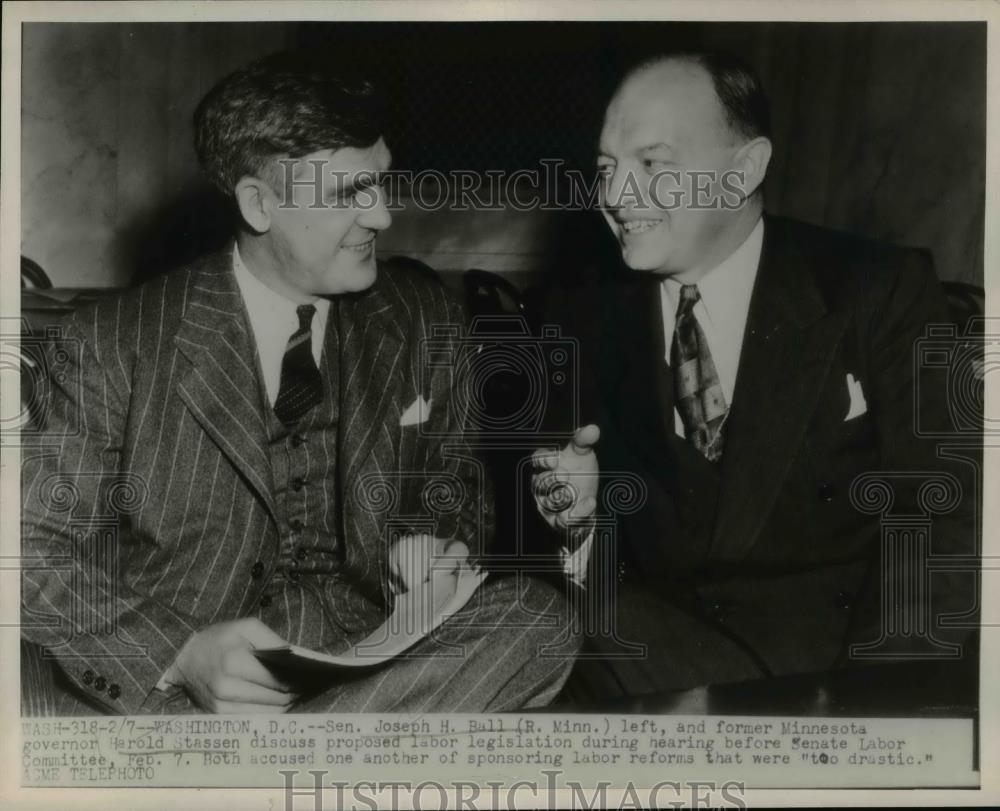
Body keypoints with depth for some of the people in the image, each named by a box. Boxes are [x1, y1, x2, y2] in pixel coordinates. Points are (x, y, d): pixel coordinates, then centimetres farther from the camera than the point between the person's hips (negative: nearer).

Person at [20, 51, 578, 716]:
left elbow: (460, 486, 19)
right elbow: (36, 549, -4)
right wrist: (179, 653, -21)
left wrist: (429, 538, -6)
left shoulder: (421, 320, 7)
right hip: (159, 681, -4)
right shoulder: (116, 342, -4)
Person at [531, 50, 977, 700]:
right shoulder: (585, 317, 5)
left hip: (836, 641, -2)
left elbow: (944, 523, -8)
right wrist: (575, 512, -15)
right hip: (653, 639, 3)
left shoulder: (881, 291, -4)